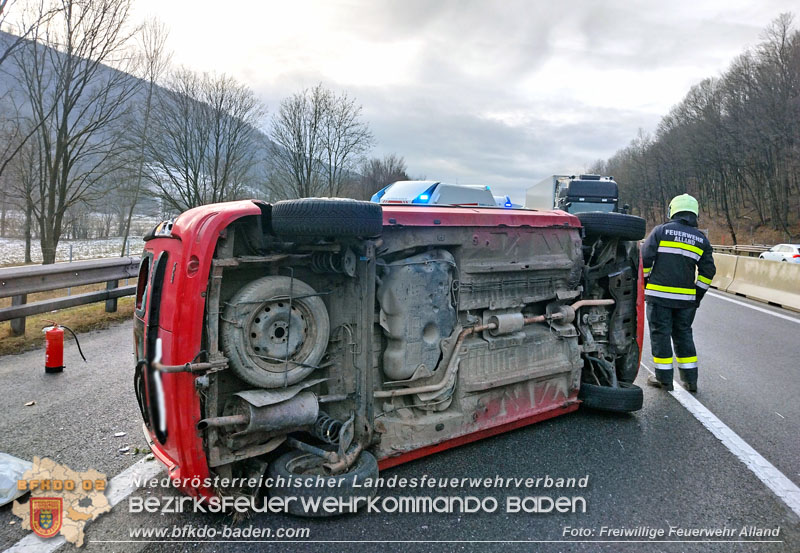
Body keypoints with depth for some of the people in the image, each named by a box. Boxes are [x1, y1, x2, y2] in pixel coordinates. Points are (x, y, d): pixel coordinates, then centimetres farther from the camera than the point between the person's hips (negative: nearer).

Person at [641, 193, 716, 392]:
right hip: (686, 298, 4)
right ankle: (690, 379, 19)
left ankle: (664, 378, 9)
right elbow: (708, 271, 9)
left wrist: (644, 283, 5)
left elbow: (645, 259, -6)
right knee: (683, 334, 15)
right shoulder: (701, 239, 10)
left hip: (659, 295, -4)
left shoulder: (661, 231, -1)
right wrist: (698, 294, 15)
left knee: (660, 334, 4)